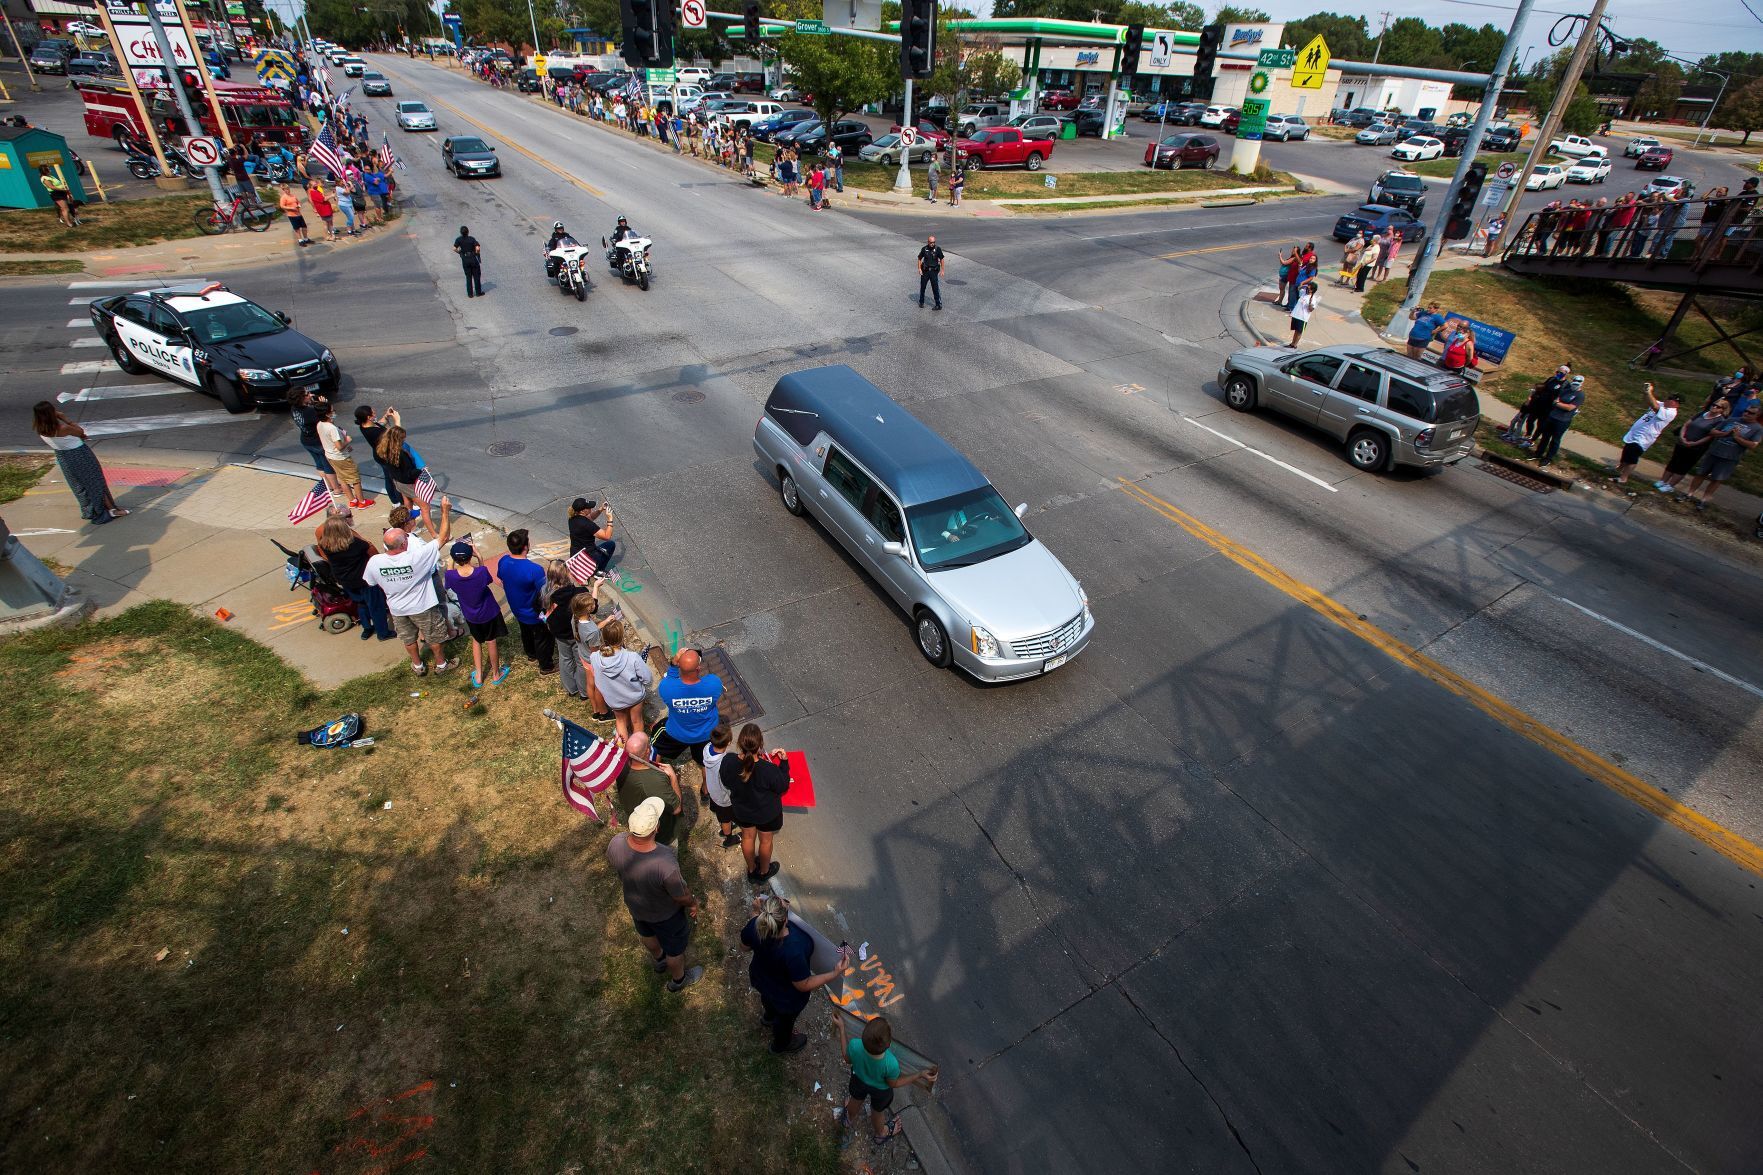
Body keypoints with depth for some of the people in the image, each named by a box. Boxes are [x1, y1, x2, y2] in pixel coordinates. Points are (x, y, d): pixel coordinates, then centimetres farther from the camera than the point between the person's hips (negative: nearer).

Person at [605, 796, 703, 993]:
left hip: (635, 905, 5)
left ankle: (658, 959, 67)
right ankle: (678, 980, 55)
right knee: (675, 948, 28)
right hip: (665, 914, -5)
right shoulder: (666, 863, -47)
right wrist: (693, 903, -3)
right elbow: (681, 896, -26)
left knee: (647, 934, 37)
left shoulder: (615, 843, -33)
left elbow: (619, 875, -8)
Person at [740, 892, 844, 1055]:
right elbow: (803, 985, -30)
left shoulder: (755, 925, -34)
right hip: (787, 997, -4)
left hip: (761, 979, 4)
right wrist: (835, 973, -27)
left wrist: (756, 913, -5)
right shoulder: (794, 951, -48)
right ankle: (782, 1044, 64)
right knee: (785, 1019, 31)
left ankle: (768, 1017, 74)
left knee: (768, 998, 40)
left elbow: (745, 945, -9)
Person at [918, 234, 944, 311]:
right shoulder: (924, 249, -4)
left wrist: (942, 270, -2)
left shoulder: (937, 249, -7)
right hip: (925, 271, 2)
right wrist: (919, 269, -3)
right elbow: (919, 259, 6)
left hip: (934, 271, -2)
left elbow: (941, 259, 1)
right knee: (922, 287, 12)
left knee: (935, 288, -6)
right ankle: (921, 302, 32)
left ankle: (939, 305, -2)